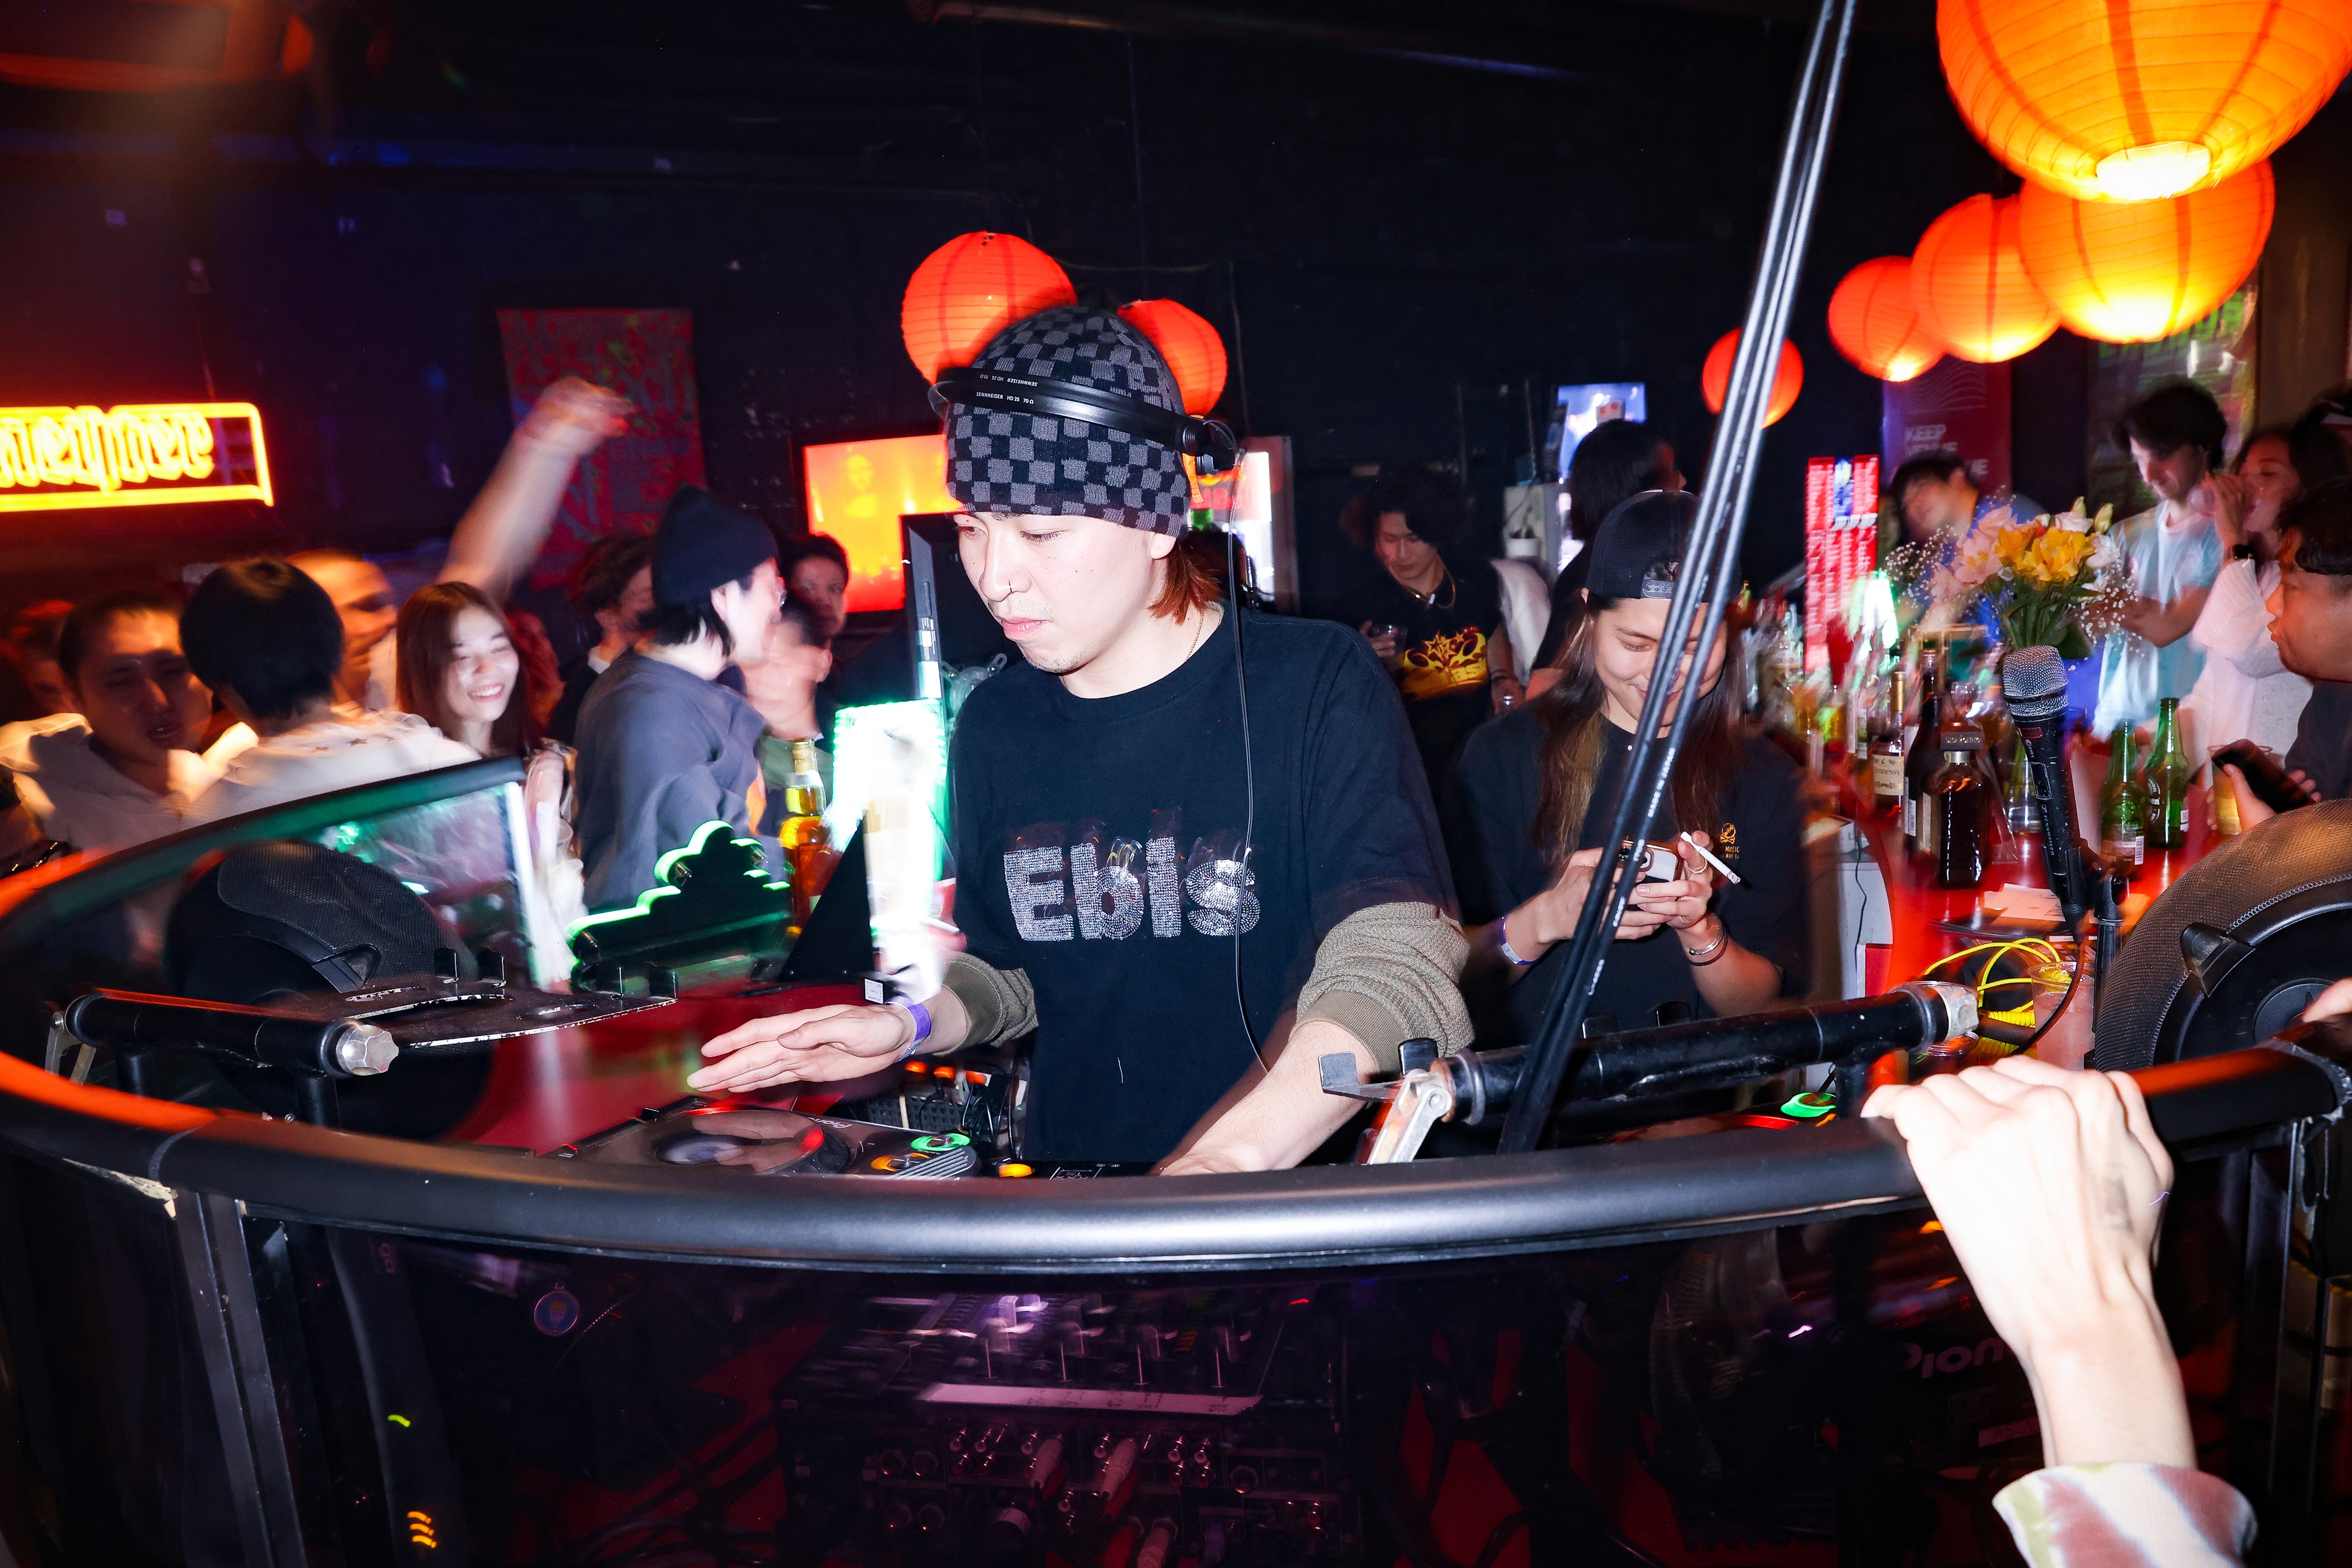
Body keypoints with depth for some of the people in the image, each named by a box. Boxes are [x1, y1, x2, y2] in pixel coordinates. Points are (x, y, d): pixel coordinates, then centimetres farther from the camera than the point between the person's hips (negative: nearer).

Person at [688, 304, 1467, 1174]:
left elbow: (1393, 970, -21)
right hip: (1068, 1203, 3)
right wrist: (913, 1026, -5)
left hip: (1296, 1194, -2)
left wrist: (1234, 1155, -37)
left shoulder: (1318, 687, -11)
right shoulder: (994, 726, 4)